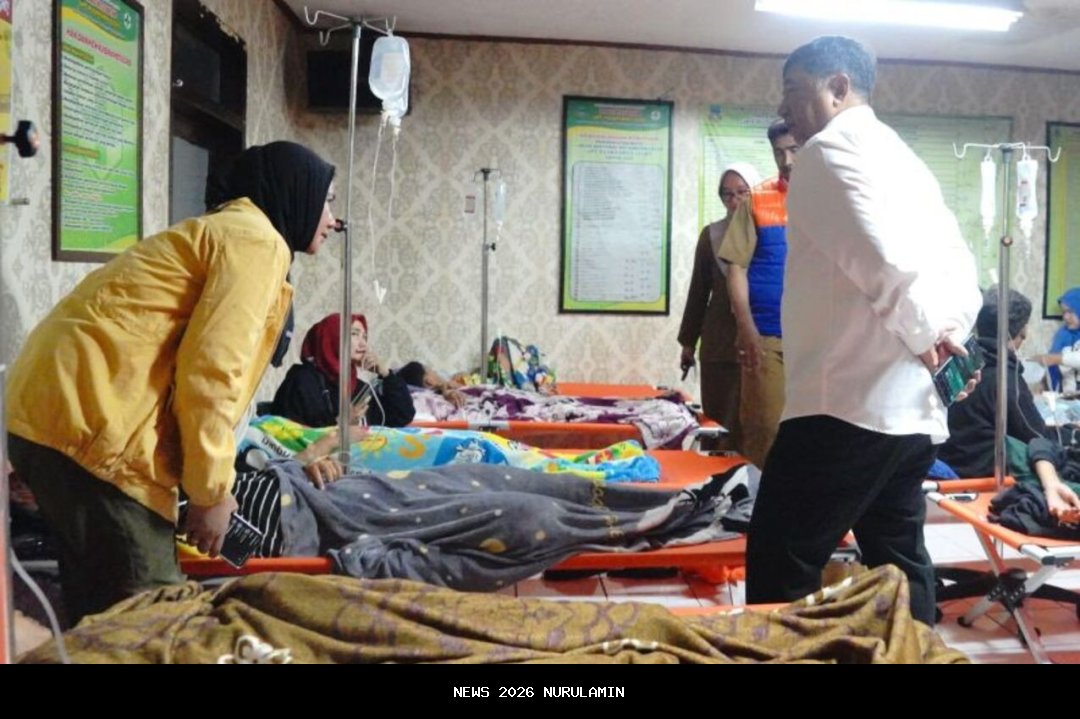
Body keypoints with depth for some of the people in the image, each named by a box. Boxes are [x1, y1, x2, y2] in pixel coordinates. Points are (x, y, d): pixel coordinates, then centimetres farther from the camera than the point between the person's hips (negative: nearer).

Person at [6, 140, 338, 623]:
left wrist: (208, 485, 23)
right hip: (89, 421, -10)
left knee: (102, 606, 17)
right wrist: (211, 491, -8)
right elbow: (210, 373, -17)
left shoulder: (222, 232, 24)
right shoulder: (256, 240, -6)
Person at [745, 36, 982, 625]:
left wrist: (923, 336, -6)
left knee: (780, 568, -5)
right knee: (899, 562, 16)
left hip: (849, 402, -10)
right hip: (913, 407, 10)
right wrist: (950, 333, 7)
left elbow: (882, 259, -20)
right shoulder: (901, 156, 23)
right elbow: (960, 263, 21)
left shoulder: (830, 149, -6)